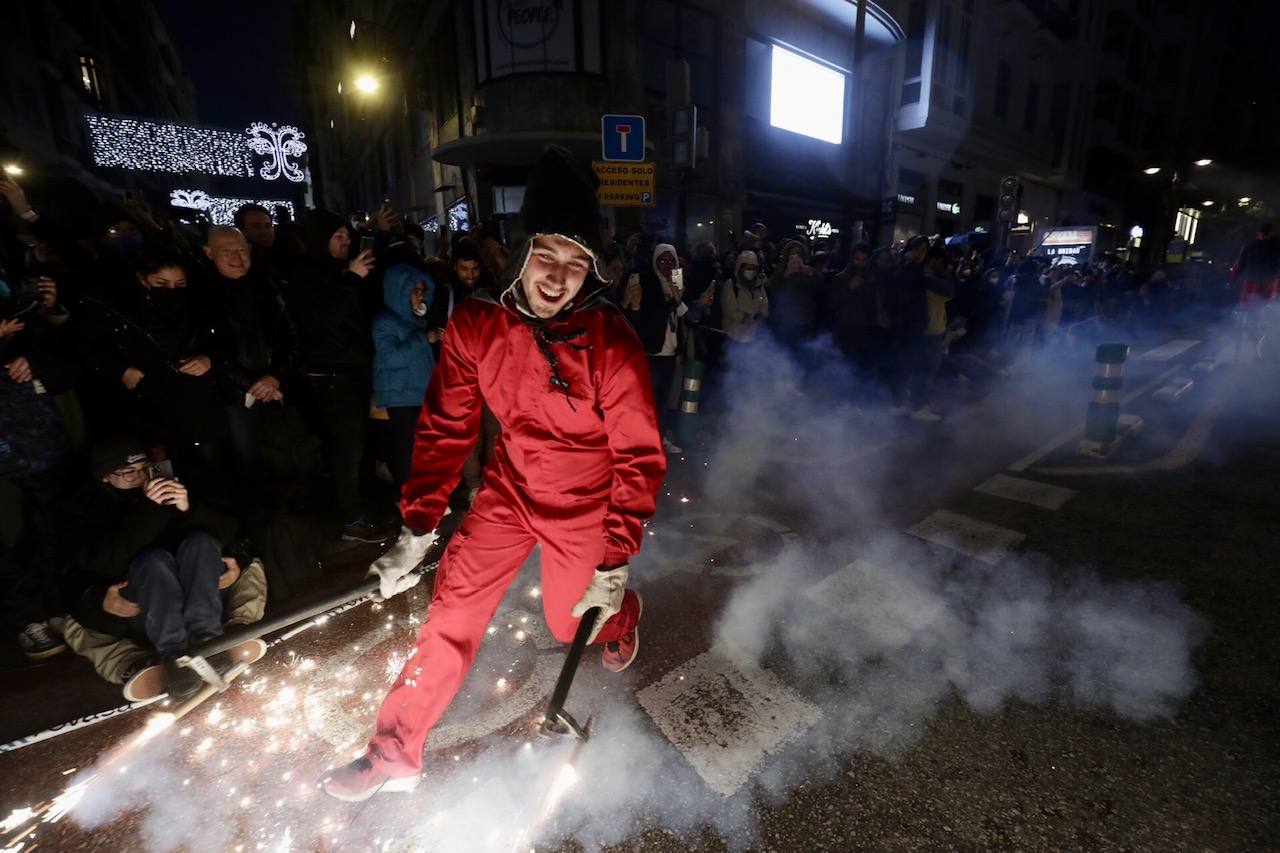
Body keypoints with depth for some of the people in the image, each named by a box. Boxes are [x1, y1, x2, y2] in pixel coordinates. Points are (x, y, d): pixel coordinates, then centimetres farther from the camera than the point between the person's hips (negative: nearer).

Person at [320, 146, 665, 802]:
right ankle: (395, 752, 22)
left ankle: (622, 611, 48)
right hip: (510, 488, 3)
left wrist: (614, 565, -17)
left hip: (584, 502, -2)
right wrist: (415, 531, -6)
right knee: (453, 608, 0)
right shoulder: (476, 325, -13)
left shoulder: (612, 344, -23)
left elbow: (640, 458, -17)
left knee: (572, 624, 11)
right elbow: (446, 429, -6)